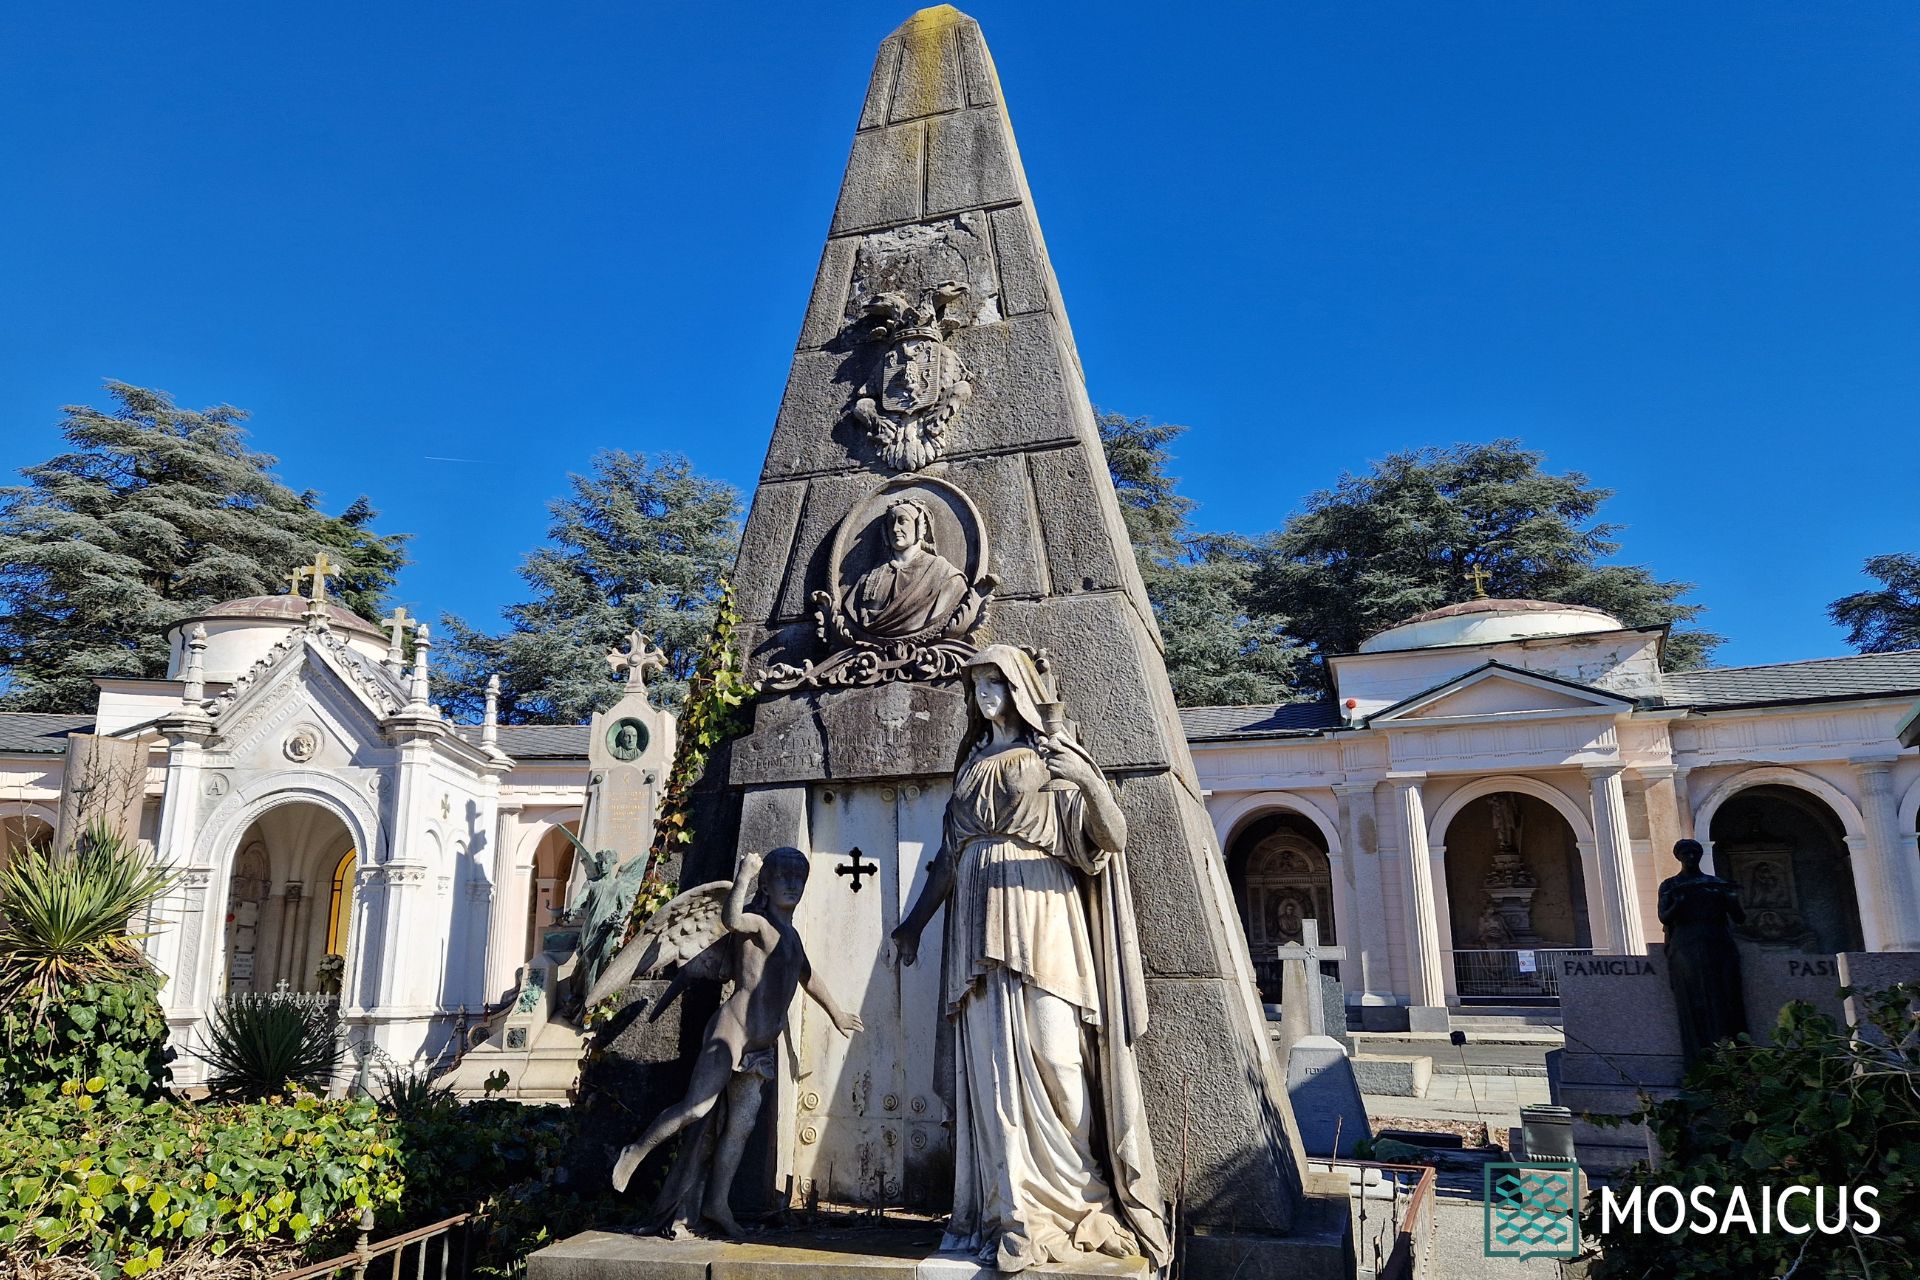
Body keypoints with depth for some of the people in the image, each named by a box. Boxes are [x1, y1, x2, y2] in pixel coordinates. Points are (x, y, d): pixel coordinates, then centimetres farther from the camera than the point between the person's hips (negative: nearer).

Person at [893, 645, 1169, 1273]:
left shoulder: (1051, 756, 3)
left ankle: (1073, 1203, 4)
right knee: (991, 1065, 2)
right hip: (979, 926, 5)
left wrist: (1089, 780, -25)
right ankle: (1013, 1211, 9)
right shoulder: (971, 764, 17)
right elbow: (949, 855, 21)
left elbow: (1113, 833, -8)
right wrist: (915, 920, 20)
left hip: (1039, 921, -4)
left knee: (1051, 1055, -8)